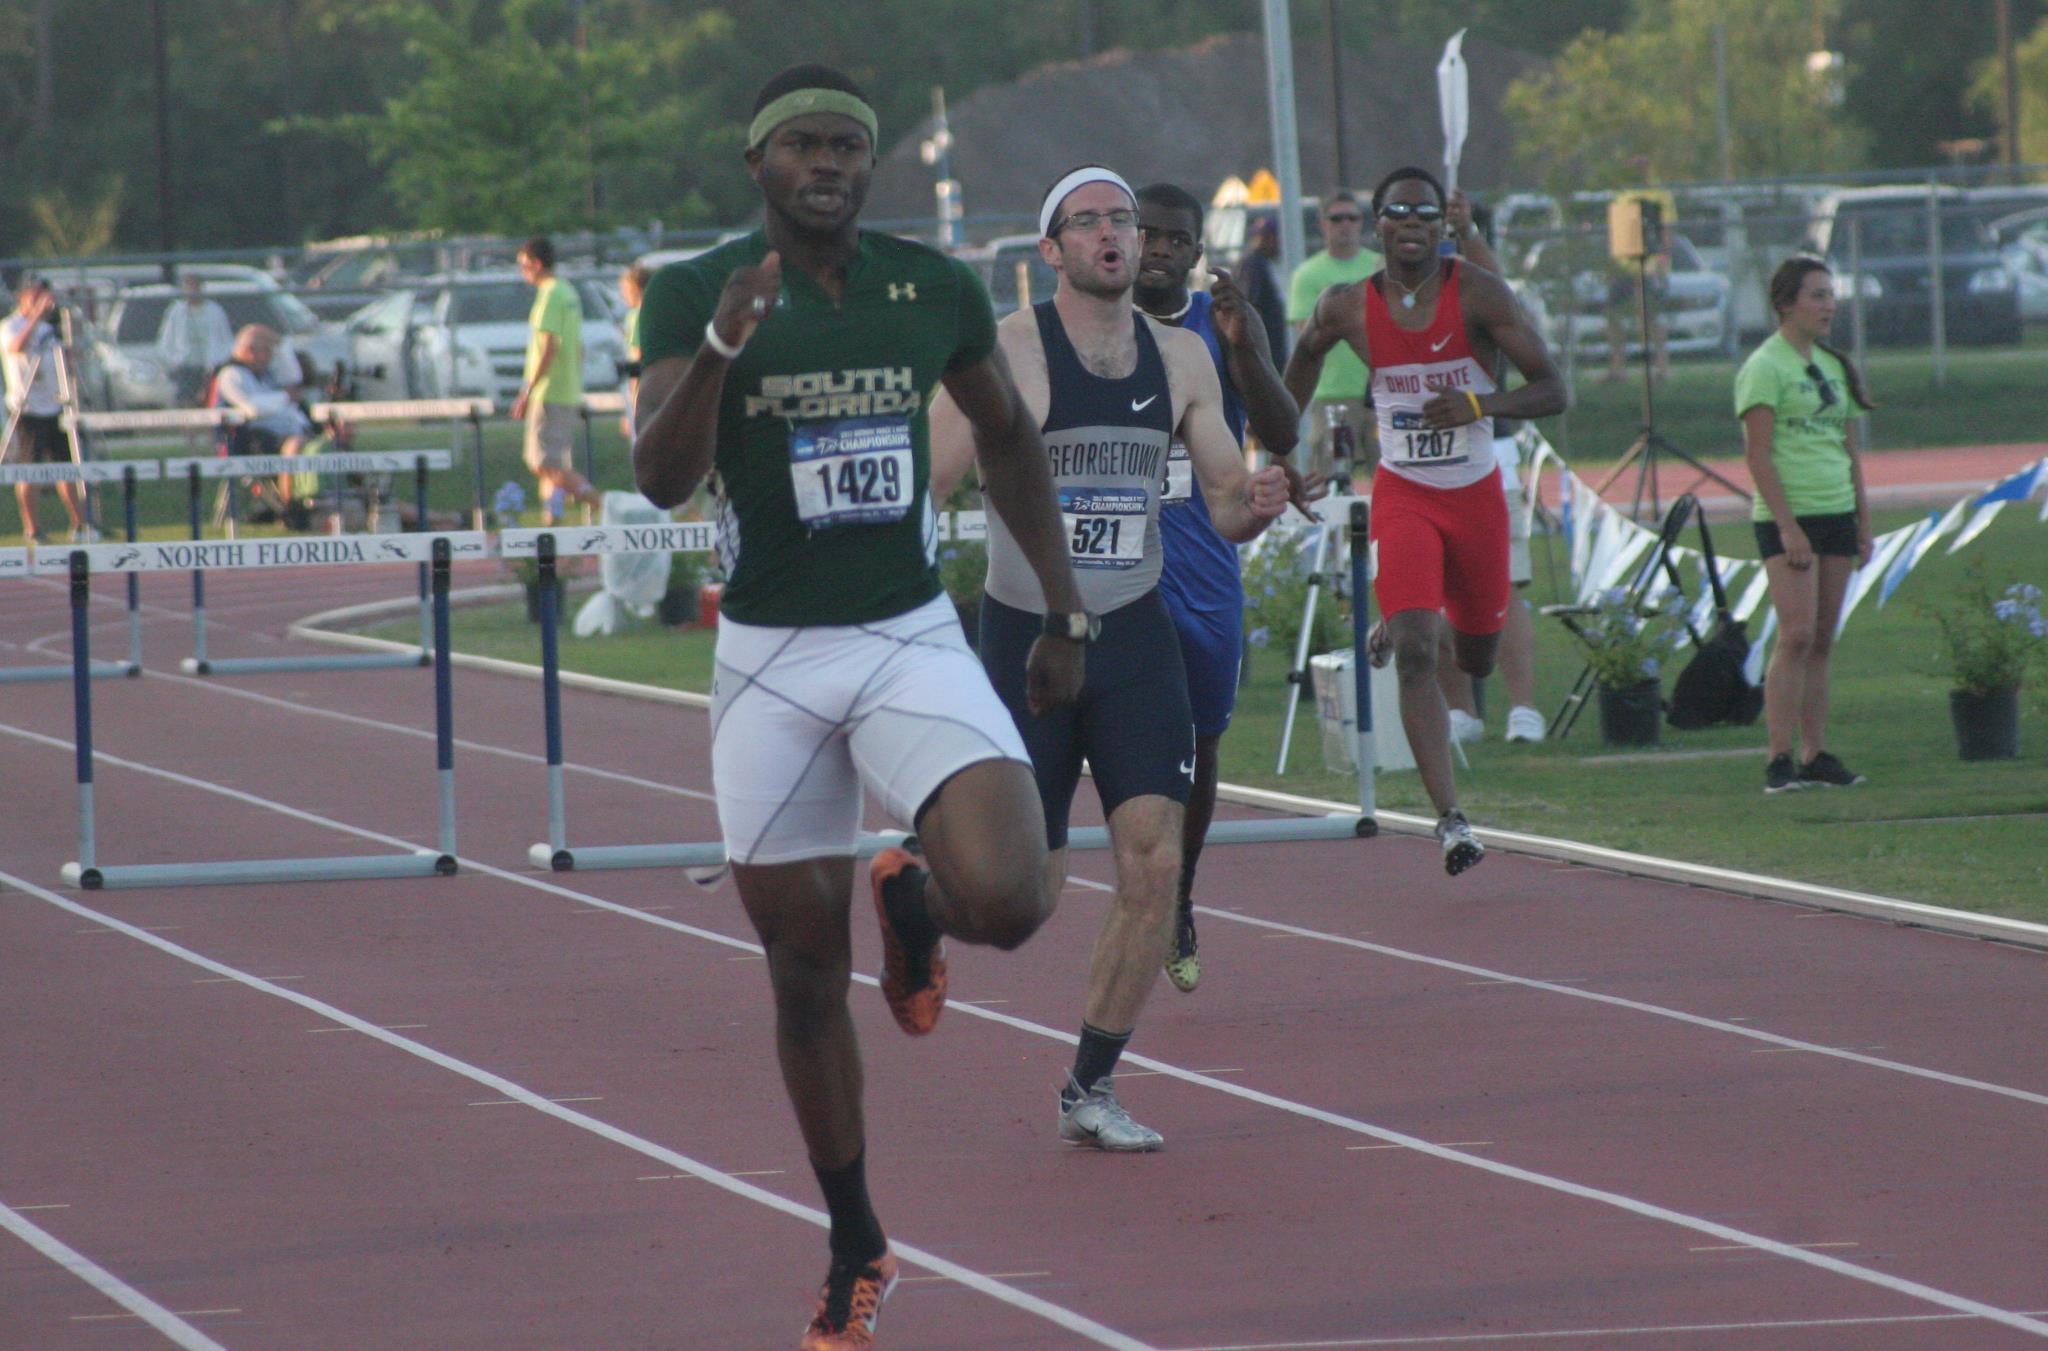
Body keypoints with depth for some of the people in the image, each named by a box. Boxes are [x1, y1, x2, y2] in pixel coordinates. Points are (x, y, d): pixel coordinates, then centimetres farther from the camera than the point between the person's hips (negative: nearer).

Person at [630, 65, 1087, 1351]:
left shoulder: (936, 289, 1)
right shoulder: (696, 294, -6)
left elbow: (1009, 438, 16)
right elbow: (661, 477, -18)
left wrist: (1065, 615, 16)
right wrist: (721, 348, -33)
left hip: (913, 642, 1)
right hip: (771, 665, -1)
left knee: (1006, 902, -23)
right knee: (806, 970, 6)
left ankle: (913, 898, 15)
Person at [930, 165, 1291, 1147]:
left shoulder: (1182, 359, 5)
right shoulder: (1007, 352, -9)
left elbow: (1223, 505, 10)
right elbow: (919, 488, -11)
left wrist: (1255, 504, -12)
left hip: (1135, 634, 4)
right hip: (1026, 634, -4)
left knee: (1154, 863, -10)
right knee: (1028, 893, -2)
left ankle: (1090, 1087, 5)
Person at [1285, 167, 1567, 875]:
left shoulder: (1478, 294, -12)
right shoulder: (1348, 307, -7)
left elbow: (1552, 390, -14)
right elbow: (1308, 350, 18)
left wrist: (1481, 404, -32)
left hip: (1476, 493, 1)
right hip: (1403, 494, -1)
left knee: (1476, 655, 17)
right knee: (1416, 655, -19)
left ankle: (1397, 628, 53)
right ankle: (1450, 817, -21)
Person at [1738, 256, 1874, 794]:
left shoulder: (1833, 366, 16)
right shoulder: (1764, 367, -6)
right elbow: (1757, 454, -12)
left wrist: (1863, 523, 17)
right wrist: (1787, 526, -18)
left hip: (1837, 515, 7)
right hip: (1788, 517, -7)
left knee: (1823, 641, 6)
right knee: (1797, 634, -14)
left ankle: (1816, 755, 8)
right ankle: (1779, 760, -13)